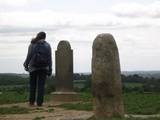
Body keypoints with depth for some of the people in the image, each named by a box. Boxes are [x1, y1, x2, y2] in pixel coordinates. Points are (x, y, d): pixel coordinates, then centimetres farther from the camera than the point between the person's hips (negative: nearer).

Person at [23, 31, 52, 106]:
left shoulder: (32, 44, -2)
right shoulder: (47, 45, 1)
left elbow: (29, 56, -3)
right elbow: (50, 58, -1)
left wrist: (26, 65, 9)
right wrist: (50, 69, 3)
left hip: (33, 67, 0)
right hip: (44, 68, 0)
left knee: (33, 85, 9)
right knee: (41, 85, 2)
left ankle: (32, 102, 11)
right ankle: (39, 102, -3)